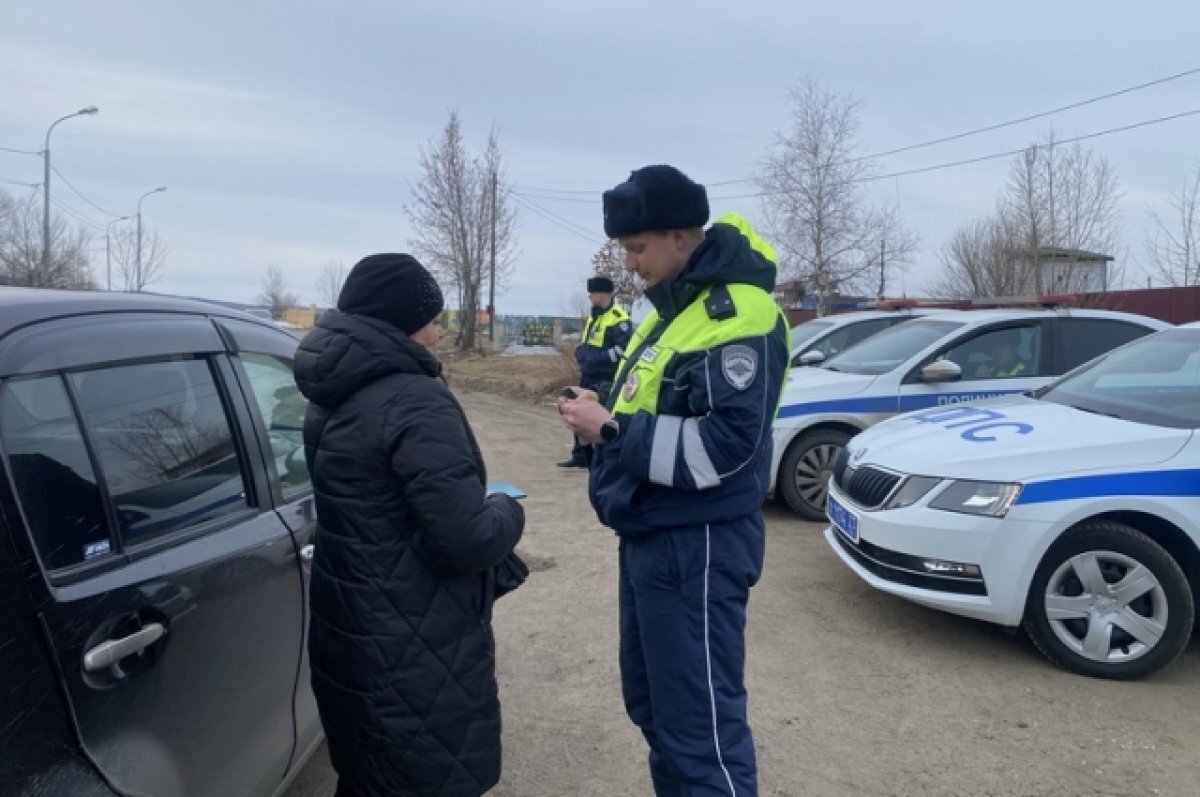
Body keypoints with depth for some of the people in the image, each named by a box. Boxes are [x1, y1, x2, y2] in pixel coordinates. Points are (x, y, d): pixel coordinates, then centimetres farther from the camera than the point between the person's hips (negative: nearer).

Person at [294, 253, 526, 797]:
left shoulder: (332, 399, 7)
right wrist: (507, 509, -5)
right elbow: (467, 540, -26)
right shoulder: (415, 402, -23)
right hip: (414, 650, -9)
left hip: (350, 631, 9)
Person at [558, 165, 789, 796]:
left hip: (696, 545, -10)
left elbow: (723, 443, -25)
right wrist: (606, 412, 3)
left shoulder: (736, 313, -18)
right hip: (649, 535, 10)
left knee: (700, 721, -1)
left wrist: (612, 431, -19)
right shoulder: (674, 305, 14)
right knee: (652, 703, 22)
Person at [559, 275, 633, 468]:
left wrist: (596, 357, -21)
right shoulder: (592, 318, 18)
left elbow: (623, 349, -21)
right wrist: (583, 354, 0)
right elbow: (581, 347, 23)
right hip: (587, 377, 9)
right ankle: (580, 456, 25)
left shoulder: (619, 318, -13)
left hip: (606, 380, -9)